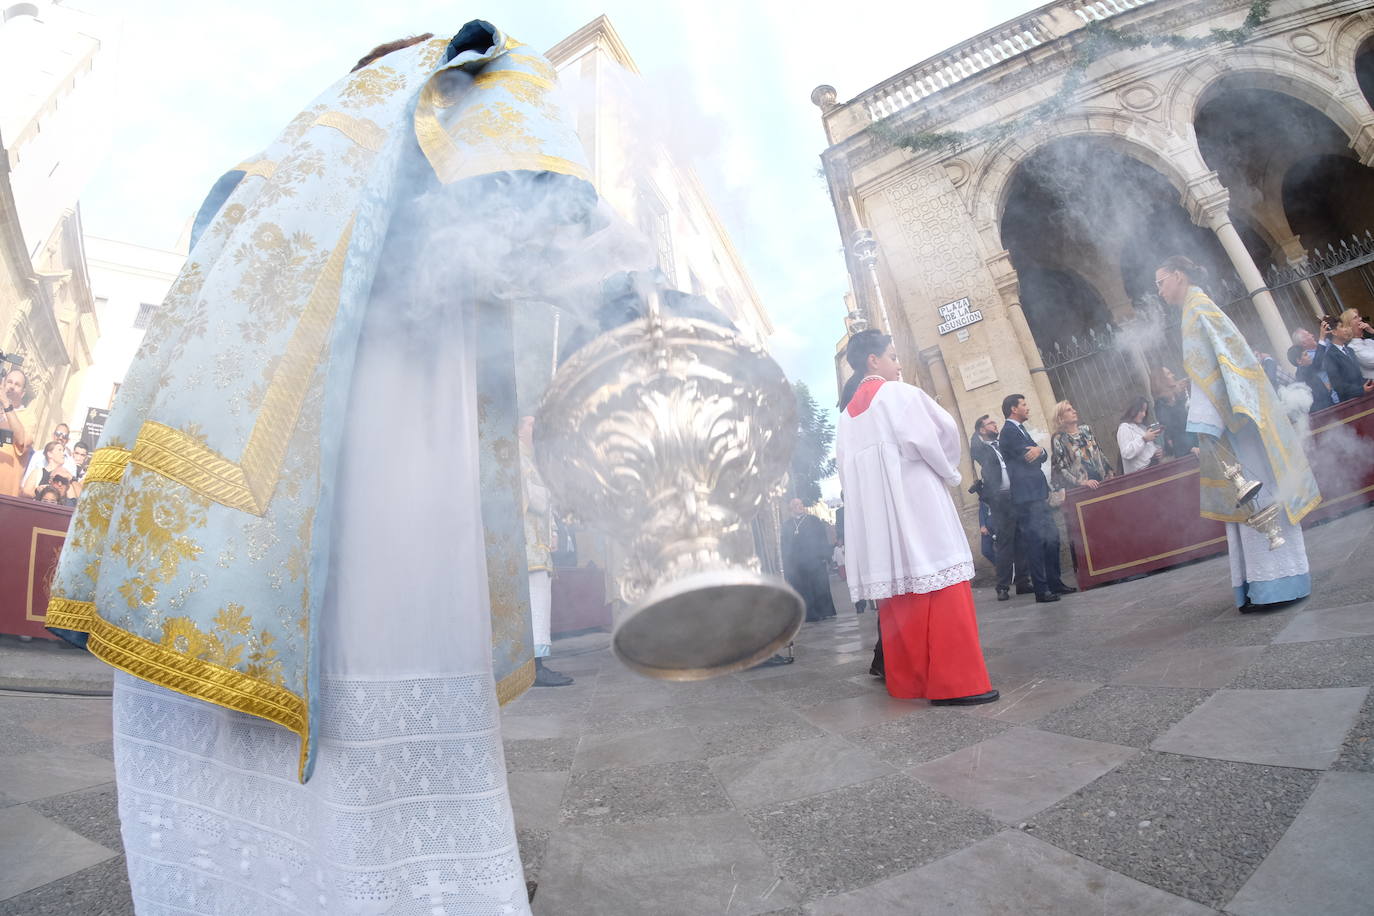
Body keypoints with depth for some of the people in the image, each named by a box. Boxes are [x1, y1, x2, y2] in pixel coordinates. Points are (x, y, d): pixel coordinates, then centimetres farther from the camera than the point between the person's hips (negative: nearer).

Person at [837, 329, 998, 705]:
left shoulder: (847, 415, 17)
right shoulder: (899, 393, -3)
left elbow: (845, 467, 14)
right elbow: (943, 430, -10)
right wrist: (949, 471, 8)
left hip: (875, 514, 7)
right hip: (916, 501, -7)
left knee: (898, 594, 8)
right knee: (942, 589, -6)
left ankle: (907, 679, 11)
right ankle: (955, 682, -7)